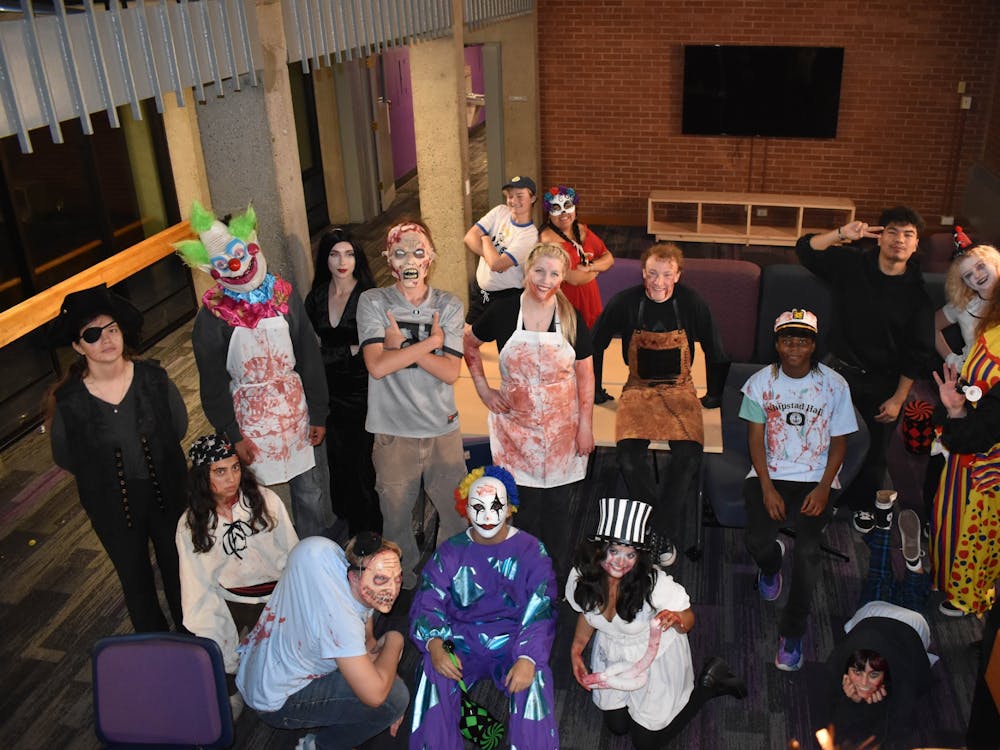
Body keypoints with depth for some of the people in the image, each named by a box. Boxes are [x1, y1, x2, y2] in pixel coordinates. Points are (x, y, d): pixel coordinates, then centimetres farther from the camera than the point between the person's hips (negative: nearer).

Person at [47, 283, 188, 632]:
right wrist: (104, 473, 2)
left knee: (178, 568, 19)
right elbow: (65, 458, -3)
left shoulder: (153, 377, -16)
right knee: (135, 577, 19)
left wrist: (154, 459, 1)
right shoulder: (69, 401, -19)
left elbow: (179, 426, 1)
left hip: (167, 493, 1)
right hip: (112, 505, -1)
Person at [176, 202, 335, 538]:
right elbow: (213, 384, -4)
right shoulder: (211, 318, -10)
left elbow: (310, 359, 1)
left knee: (313, 495, 12)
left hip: (298, 411, 3)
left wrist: (318, 415, 2)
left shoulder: (284, 296, -3)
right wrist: (232, 436, -4)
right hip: (251, 419, -2)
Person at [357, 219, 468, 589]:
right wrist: (431, 341, -16)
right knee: (396, 517, 13)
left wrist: (400, 345, -16)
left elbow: (450, 372, -10)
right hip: (393, 431, -1)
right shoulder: (373, 302, -5)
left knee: (456, 514, 10)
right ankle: (407, 585, 36)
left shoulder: (449, 305, 0)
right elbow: (377, 366, -18)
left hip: (443, 429, 1)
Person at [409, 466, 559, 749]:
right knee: (433, 674, -28)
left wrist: (528, 658, -27)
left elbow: (540, 612, -9)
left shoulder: (531, 551, -3)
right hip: (462, 641, 1)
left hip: (513, 642, -1)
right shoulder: (450, 552, 2)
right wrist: (434, 643, -26)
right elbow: (427, 603, -4)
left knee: (533, 680, -31)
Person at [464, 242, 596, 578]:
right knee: (523, 506, 5)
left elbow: (585, 375, 0)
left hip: (561, 427, 0)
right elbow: (470, 344, 11)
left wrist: (585, 425, -2)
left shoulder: (571, 318, -4)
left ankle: (559, 579, 26)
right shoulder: (503, 312, -6)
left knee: (557, 505, 9)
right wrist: (483, 388, 5)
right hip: (516, 425, 0)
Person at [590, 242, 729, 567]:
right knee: (629, 456, -25)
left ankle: (664, 530, -8)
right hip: (639, 388, 0)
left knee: (689, 456, -25)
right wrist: (595, 390, 8)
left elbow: (715, 352, 7)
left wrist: (713, 394, 11)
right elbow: (595, 345, 5)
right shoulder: (624, 303, -7)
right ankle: (658, 524, -4)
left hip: (680, 389, 0)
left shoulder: (692, 303, -5)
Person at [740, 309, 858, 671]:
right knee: (757, 541, -20)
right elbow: (755, 439, -1)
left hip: (815, 478, -1)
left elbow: (839, 442, 2)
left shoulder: (834, 384, -3)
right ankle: (771, 565, 23)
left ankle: (793, 631, -1)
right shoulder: (760, 382, -1)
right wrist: (767, 488, -12)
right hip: (769, 475, 1)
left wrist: (823, 488, -12)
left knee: (808, 550, -22)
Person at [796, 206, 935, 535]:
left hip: (883, 382, 0)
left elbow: (918, 352, -6)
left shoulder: (916, 292, -9)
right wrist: (841, 234, -25)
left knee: (875, 449, 15)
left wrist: (898, 398, -8)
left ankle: (868, 502, 40)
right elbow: (805, 249, -10)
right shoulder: (851, 264, -7)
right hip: (839, 369, 0)